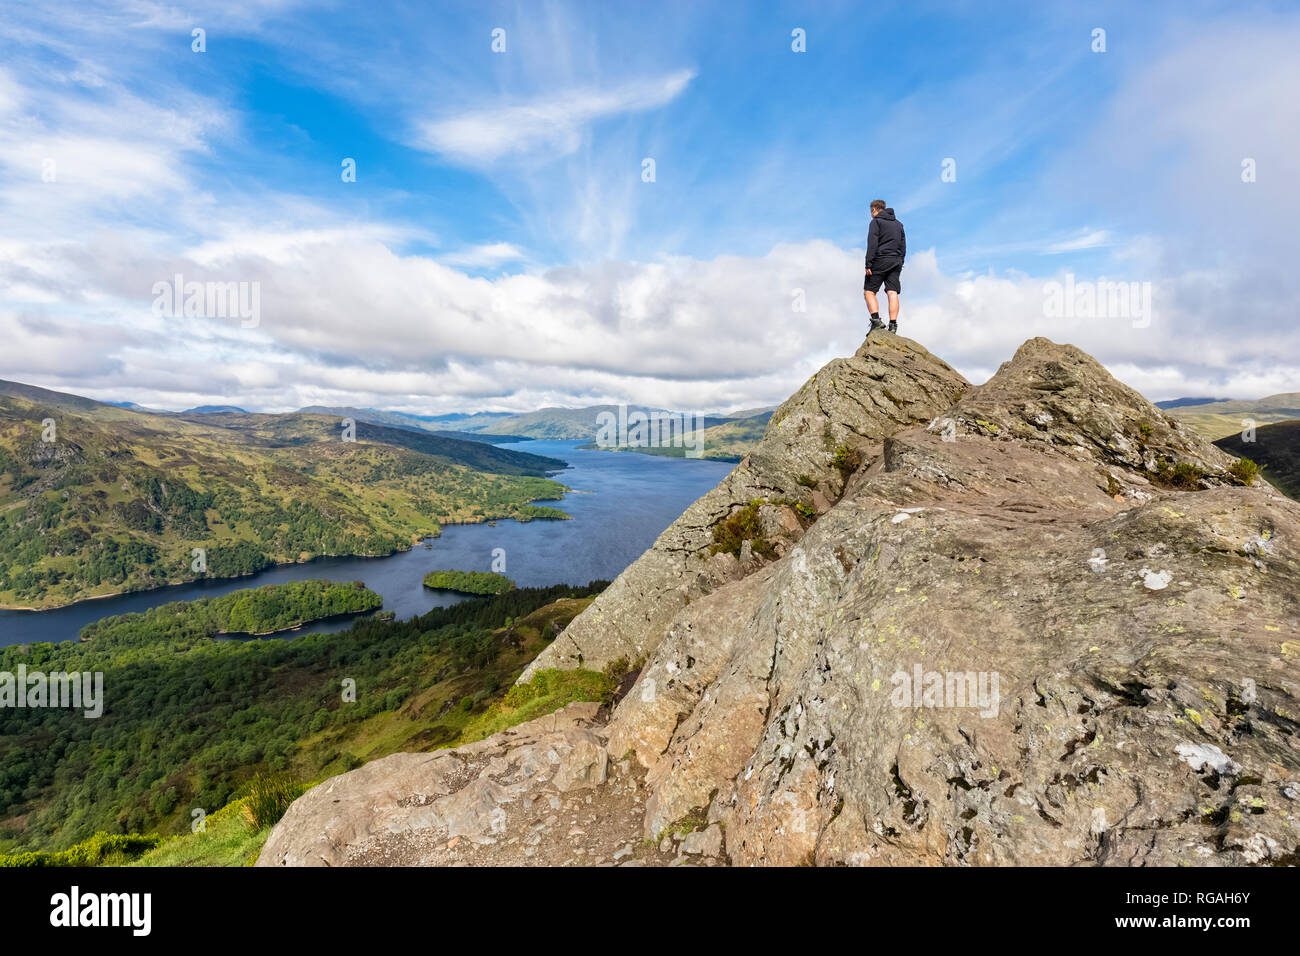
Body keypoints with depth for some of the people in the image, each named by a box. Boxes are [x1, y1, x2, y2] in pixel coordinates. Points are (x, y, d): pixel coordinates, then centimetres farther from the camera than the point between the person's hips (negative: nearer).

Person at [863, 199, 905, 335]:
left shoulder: (876, 222, 1)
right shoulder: (898, 223, 23)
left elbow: (872, 244, -10)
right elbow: (903, 246, 21)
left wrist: (868, 264, -14)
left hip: (880, 260, -6)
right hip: (896, 261, 6)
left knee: (869, 292, -3)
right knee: (892, 293, -1)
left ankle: (876, 320, -20)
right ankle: (893, 324, -9)